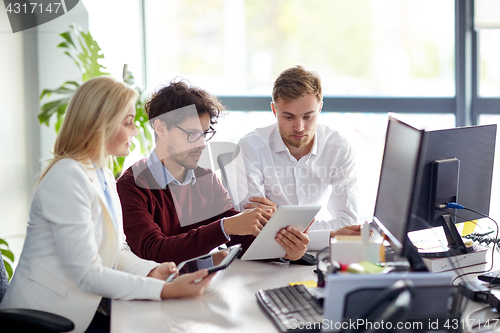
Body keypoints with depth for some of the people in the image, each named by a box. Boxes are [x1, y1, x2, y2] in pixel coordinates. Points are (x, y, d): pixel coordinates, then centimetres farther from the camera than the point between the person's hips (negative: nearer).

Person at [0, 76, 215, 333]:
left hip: (86, 309, 8)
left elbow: (117, 250, 9)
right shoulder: (68, 179, -19)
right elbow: (87, 274, -22)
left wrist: (152, 272, -11)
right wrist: (165, 290, -26)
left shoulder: (104, 176, 11)